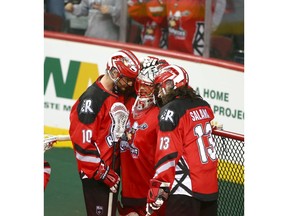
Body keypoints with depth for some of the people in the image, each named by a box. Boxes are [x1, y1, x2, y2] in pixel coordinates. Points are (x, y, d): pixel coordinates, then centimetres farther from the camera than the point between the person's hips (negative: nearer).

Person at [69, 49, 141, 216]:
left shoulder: (120, 95, 8)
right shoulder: (92, 99, -19)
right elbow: (83, 141, -21)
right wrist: (102, 173, -18)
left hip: (112, 169, 9)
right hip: (95, 174, -9)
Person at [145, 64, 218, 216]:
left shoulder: (171, 110, -11)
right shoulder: (203, 106, 10)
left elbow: (167, 155, -14)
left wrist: (157, 191, -11)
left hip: (185, 191, -8)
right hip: (211, 189, 8)